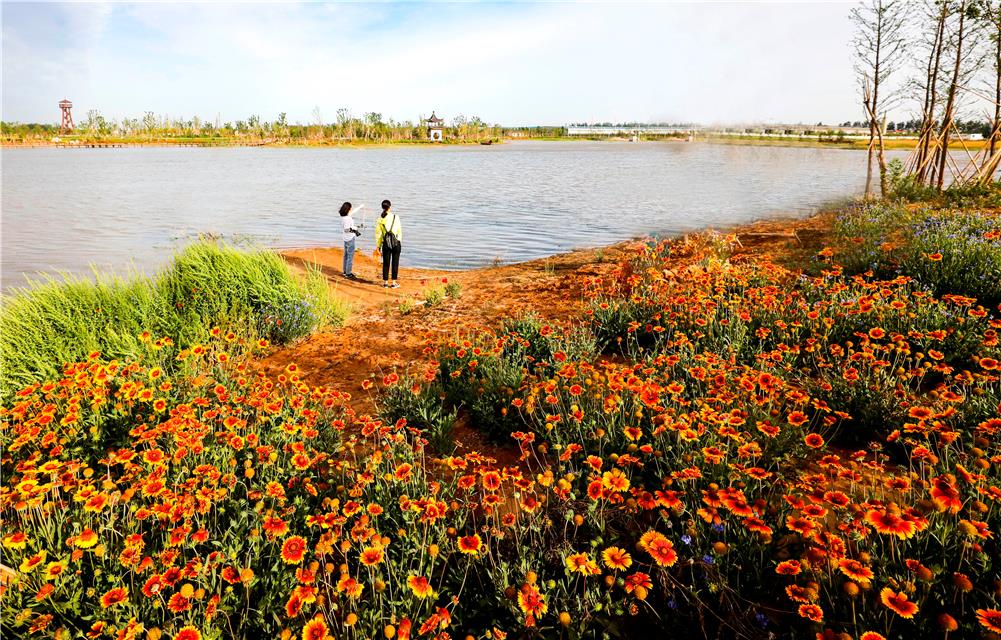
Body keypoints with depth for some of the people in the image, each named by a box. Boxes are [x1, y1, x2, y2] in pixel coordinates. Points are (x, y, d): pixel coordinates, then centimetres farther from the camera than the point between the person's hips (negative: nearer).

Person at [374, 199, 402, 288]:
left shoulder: (380, 219, -1)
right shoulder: (396, 217, -4)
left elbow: (378, 233, 2)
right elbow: (400, 231, 0)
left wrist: (378, 246, 10)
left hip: (386, 243, 2)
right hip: (396, 242, -1)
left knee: (386, 263, 10)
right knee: (395, 262, 6)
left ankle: (385, 282, 16)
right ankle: (393, 282, 8)